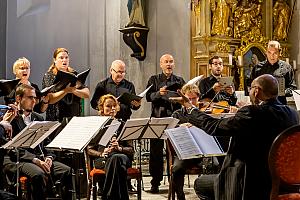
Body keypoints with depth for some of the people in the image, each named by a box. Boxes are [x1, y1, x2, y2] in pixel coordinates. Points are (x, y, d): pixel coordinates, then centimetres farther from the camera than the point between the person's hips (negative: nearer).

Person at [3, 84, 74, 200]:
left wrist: (49, 157, -3)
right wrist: (35, 160, -20)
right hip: (16, 161, -6)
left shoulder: (38, 118, 21)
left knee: (68, 171, -17)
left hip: (40, 158, 6)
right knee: (39, 174, -36)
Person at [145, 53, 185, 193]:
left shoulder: (179, 81, 15)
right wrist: (158, 93, -19)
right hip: (158, 118, -1)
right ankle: (155, 183, 6)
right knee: (156, 151, -1)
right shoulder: (154, 80, 11)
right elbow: (148, 97, -1)